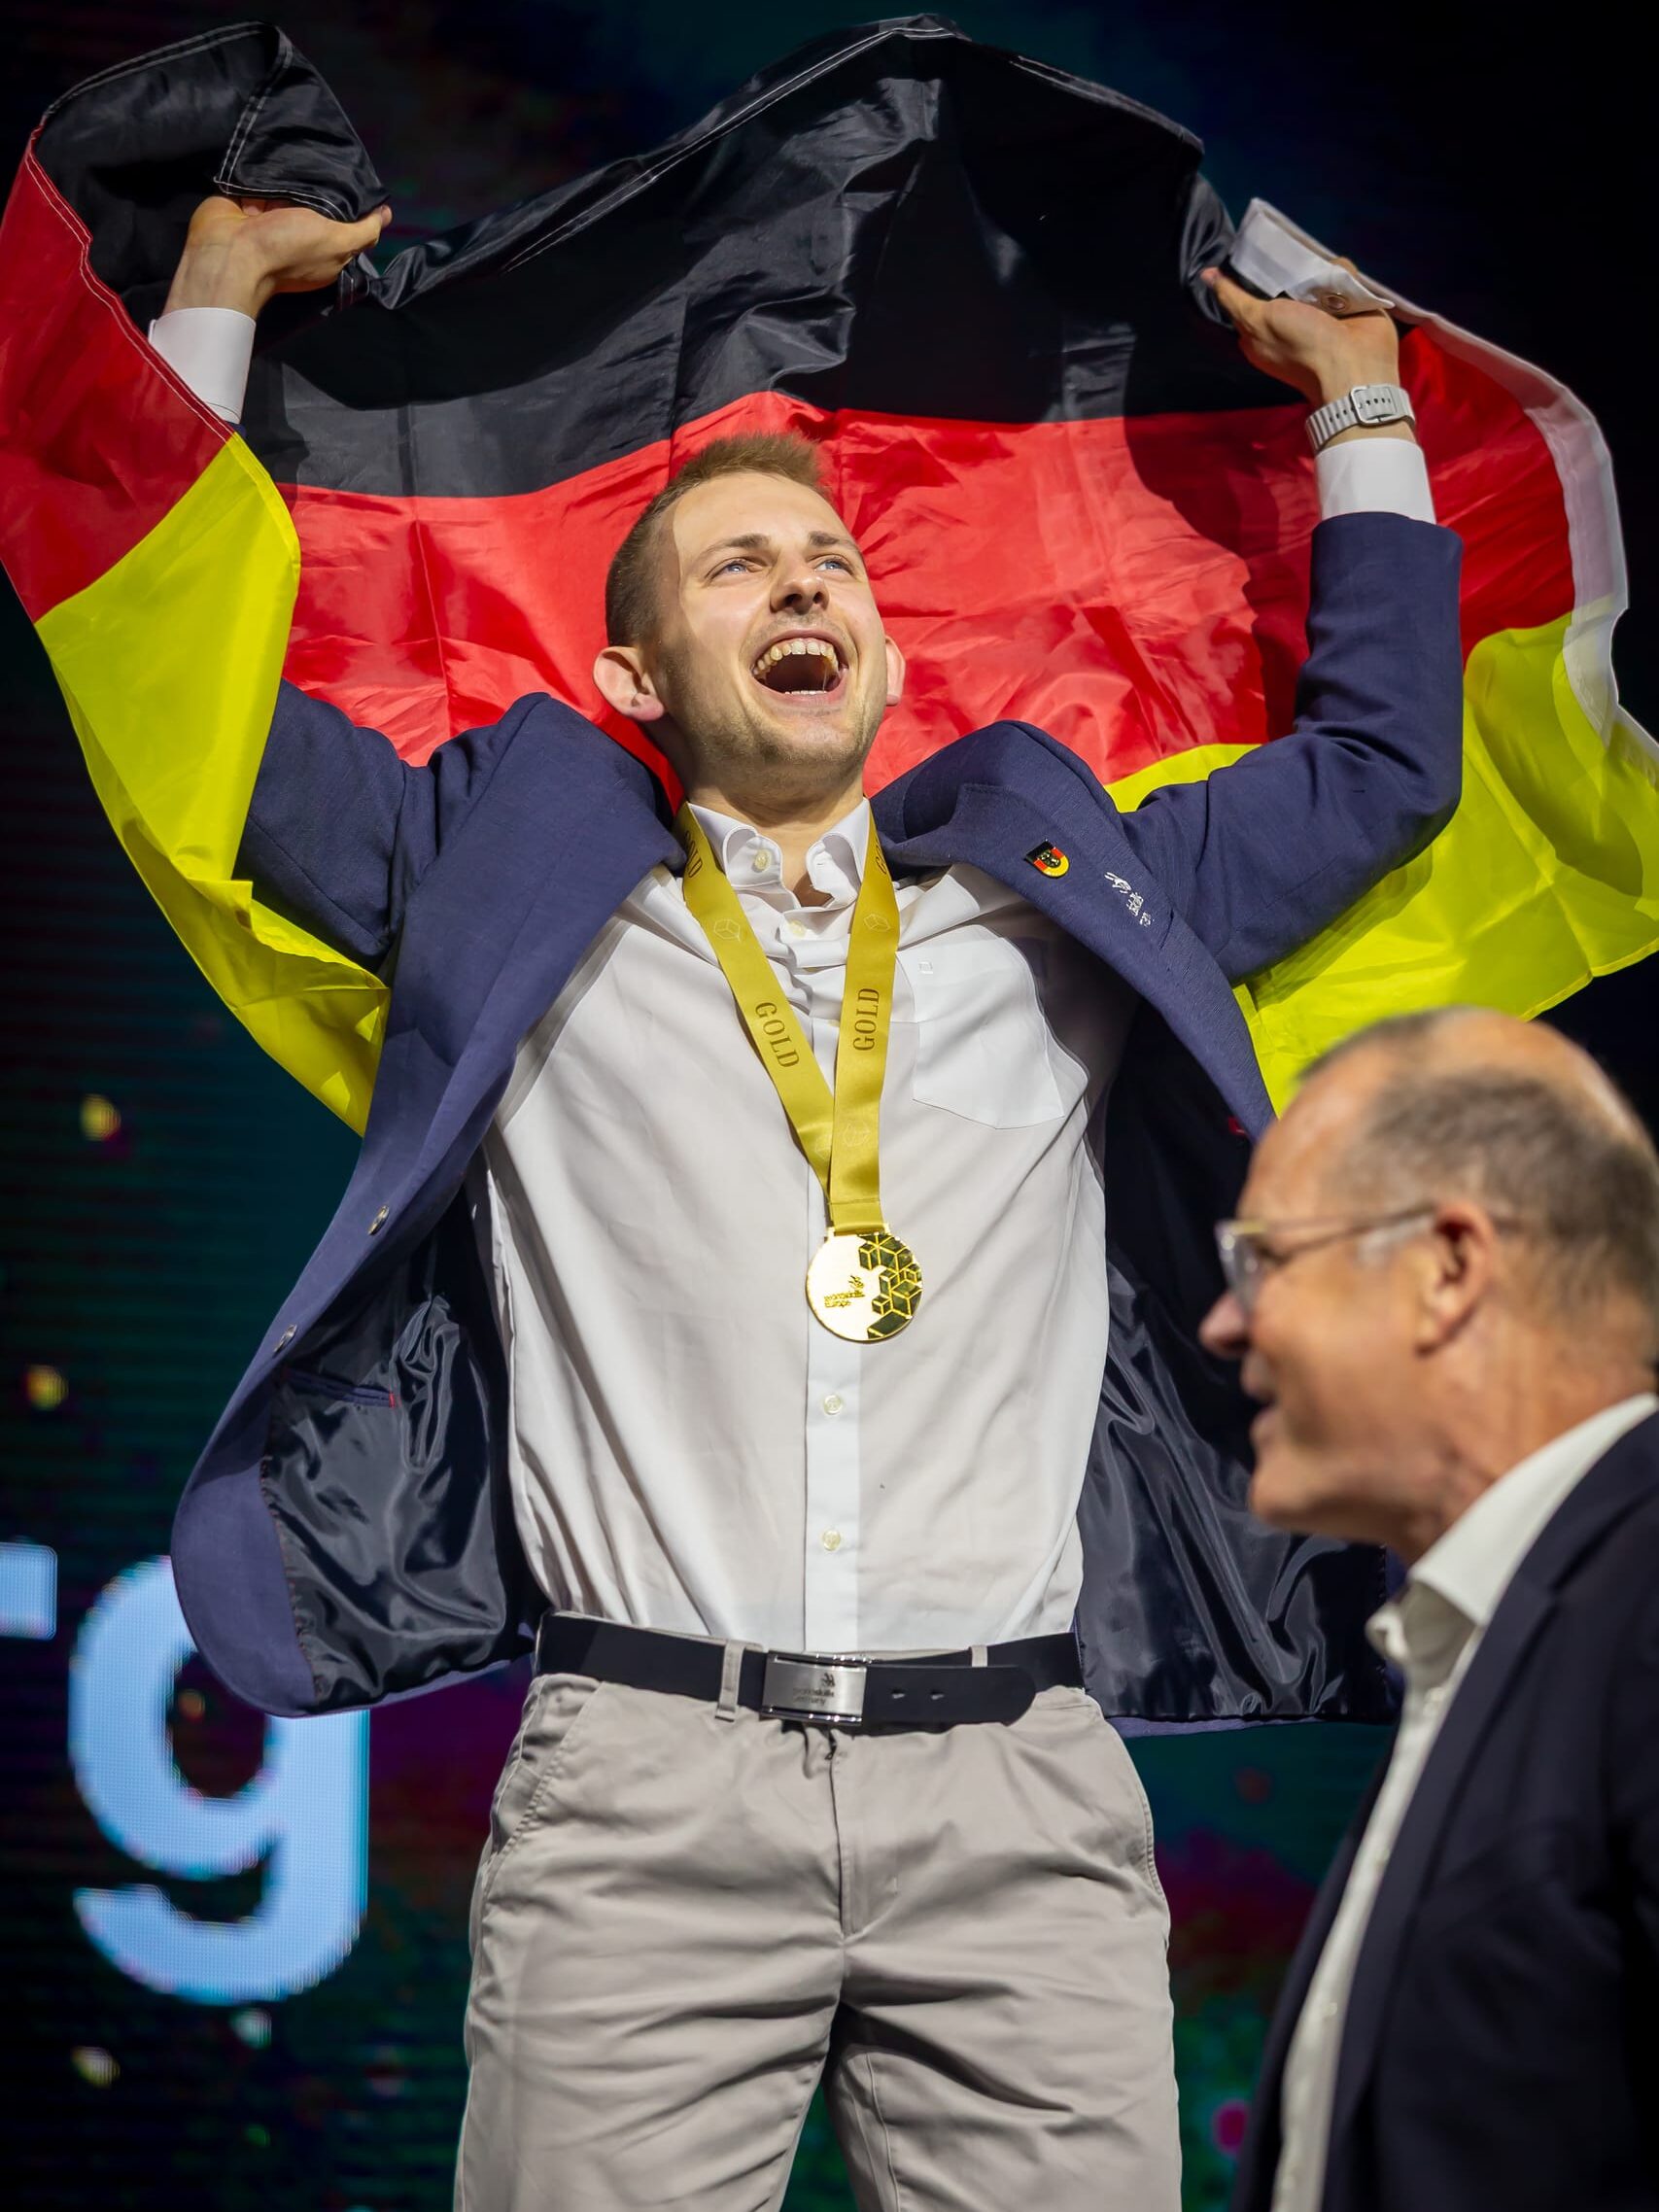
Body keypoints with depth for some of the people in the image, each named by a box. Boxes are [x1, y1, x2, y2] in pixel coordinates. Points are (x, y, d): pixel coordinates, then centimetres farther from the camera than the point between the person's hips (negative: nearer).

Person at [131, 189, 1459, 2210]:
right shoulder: (516, 870, 18)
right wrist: (213, 310, 27)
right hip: (641, 1794, -1)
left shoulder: (1056, 890, 22)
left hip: (1020, 1796, 2)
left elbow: (1383, 756, 31)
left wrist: (1361, 407, 35)